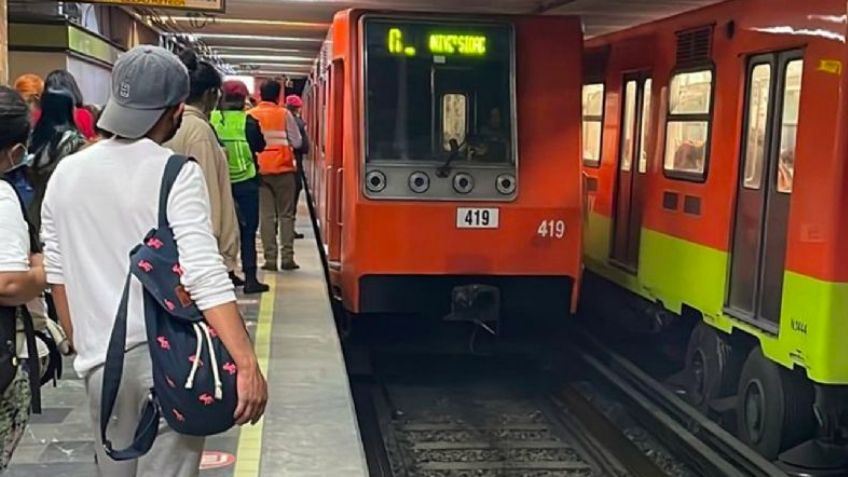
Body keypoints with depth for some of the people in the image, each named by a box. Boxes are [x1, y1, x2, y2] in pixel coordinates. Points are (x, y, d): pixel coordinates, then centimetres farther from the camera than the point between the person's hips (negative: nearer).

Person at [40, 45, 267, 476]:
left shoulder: (65, 174, 5)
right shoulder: (176, 173, -12)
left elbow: (59, 277, 10)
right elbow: (205, 277, -22)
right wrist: (247, 364, -24)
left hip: (102, 360, 5)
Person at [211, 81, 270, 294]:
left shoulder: (212, 120, -4)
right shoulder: (247, 121, -11)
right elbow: (260, 146, -2)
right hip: (245, 181, -3)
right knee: (248, 231, 2)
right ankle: (250, 278, -1)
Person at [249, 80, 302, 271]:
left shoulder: (250, 115, 2)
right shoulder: (284, 114, -3)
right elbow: (296, 142, -2)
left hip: (260, 170, 1)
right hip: (283, 169, -1)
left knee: (266, 216, 4)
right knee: (286, 214, 6)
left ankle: (270, 259, 2)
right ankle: (287, 257, 1)